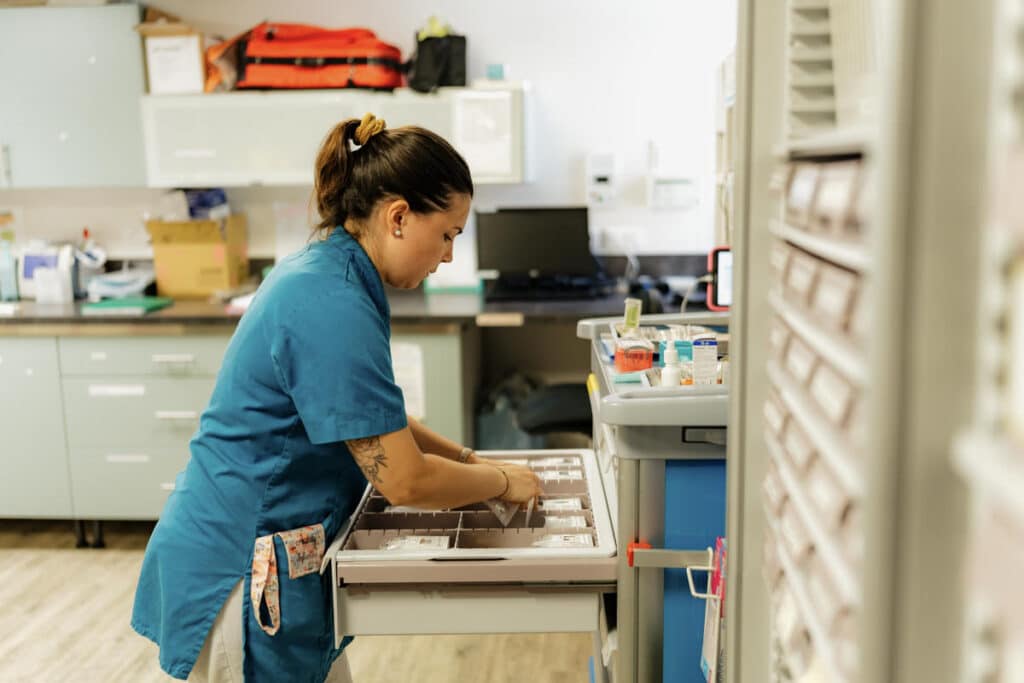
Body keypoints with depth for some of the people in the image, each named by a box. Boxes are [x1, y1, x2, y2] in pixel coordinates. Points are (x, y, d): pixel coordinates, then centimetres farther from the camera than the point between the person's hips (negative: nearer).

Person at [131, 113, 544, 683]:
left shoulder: (324, 273, 5)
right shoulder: (332, 308, -25)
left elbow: (372, 417, 18)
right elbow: (406, 481, -23)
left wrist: (468, 458, 11)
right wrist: (502, 481, -6)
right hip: (240, 574, -9)